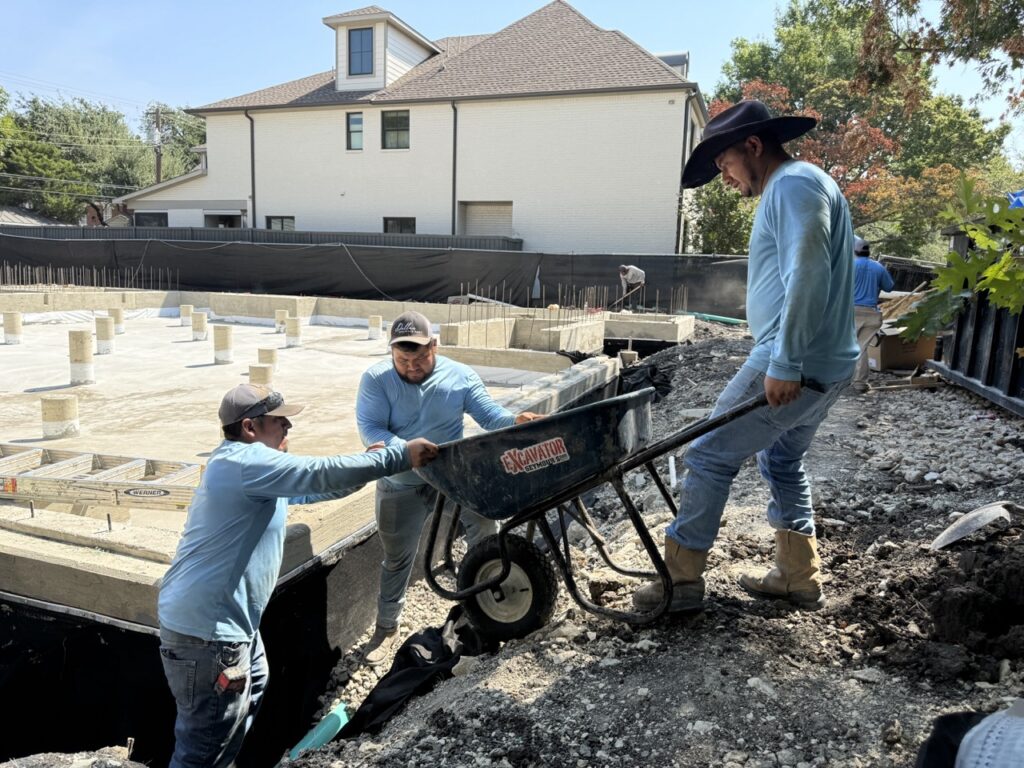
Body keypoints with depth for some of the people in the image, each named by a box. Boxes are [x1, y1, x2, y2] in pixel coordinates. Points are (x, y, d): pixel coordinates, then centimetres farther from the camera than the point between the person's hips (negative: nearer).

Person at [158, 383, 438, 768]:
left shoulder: (241, 463, 14)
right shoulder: (247, 460, -20)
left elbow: (310, 488, 17)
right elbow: (324, 474, -27)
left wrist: (368, 465, 4)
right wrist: (398, 457, -19)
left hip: (225, 617, 11)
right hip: (206, 630, -11)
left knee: (252, 689, 30)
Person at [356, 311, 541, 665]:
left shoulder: (460, 375, -8)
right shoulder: (376, 379, -13)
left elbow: (488, 413, -11)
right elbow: (370, 428, -22)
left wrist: (514, 420, -34)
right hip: (401, 486, -1)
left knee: (484, 523, -12)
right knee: (397, 558, 10)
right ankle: (387, 627, 31)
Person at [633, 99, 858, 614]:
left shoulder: (793, 185, -12)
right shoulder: (793, 188, 21)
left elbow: (807, 277, -24)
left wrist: (784, 364, -25)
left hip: (796, 368, -11)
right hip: (822, 367, 11)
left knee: (710, 456, -4)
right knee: (783, 463, 21)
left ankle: (681, 580, 5)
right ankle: (800, 578, 30)